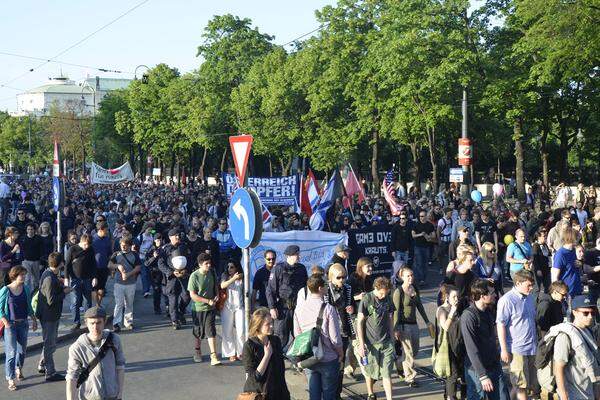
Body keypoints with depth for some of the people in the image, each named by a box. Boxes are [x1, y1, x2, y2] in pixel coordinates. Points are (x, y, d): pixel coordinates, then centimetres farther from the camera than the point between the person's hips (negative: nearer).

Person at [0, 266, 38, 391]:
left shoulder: (26, 289, 3)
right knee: (11, 352, -7)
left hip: (23, 323, 5)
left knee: (22, 349, 17)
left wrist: (34, 320, 12)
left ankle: (18, 369, 42)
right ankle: (11, 379, 0)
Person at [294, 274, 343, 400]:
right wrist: (340, 353, 2)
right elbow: (335, 337, -16)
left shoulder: (299, 308, -5)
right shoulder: (328, 309, -20)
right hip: (328, 360, -4)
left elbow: (297, 334, 3)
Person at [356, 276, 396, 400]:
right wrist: (361, 343, -11)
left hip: (386, 342, 3)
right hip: (370, 343, -3)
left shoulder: (388, 299, 4)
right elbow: (359, 322, -8)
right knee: (370, 371, 12)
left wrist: (392, 337, 13)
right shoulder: (366, 300, -10)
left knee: (387, 373, 0)